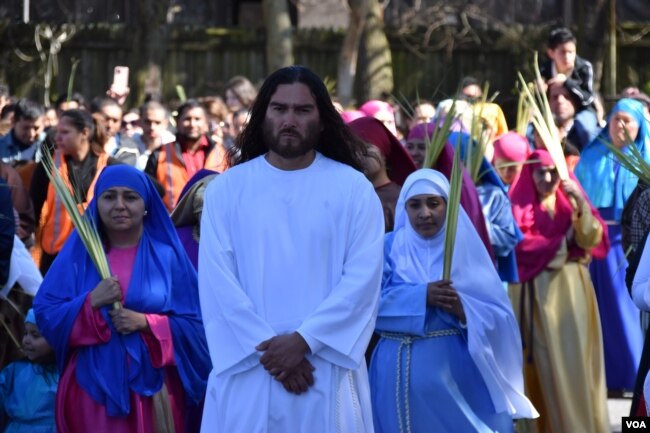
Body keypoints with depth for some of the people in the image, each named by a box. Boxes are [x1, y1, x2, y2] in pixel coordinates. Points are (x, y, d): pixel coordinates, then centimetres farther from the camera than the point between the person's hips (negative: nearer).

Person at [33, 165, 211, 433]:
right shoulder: (78, 253, 6)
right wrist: (92, 301, -14)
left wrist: (146, 322, -14)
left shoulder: (167, 256, 4)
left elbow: (193, 324, 1)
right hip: (93, 385, 0)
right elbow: (45, 315, 0)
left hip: (151, 387, 0)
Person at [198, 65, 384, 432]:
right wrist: (267, 347, -12)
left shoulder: (354, 189, 3)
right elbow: (217, 281, -3)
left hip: (328, 370, 0)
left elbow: (363, 278, -5)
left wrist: (304, 340, -13)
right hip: (248, 371, 1)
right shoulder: (226, 189, 4)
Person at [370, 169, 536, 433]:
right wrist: (421, 296, -19)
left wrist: (463, 309, -19)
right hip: (399, 370, 1)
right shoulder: (389, 247, 5)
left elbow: (500, 316, -1)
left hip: (454, 369, -1)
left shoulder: (465, 248, 4)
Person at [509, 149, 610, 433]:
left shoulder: (571, 199, 11)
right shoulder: (519, 204, 0)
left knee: (577, 356, -1)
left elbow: (592, 238, -2)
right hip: (538, 290, -3)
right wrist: (561, 242, -8)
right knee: (546, 360, -3)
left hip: (572, 288, 3)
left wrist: (580, 204, -15)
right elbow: (518, 246, -13)